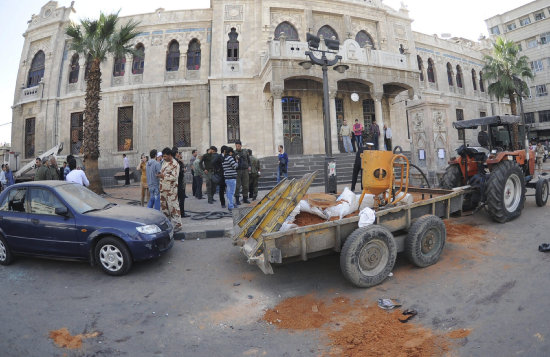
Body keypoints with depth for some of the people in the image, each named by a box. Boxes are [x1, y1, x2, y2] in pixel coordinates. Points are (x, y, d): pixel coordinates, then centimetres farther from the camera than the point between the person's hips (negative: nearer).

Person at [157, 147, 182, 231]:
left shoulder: (175, 164, -13)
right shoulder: (164, 162, 13)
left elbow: (174, 177, -19)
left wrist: (163, 176, -20)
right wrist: (159, 174, 4)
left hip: (171, 189, -9)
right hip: (163, 188, 9)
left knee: (173, 206, -7)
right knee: (163, 206, 15)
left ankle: (177, 225, -1)